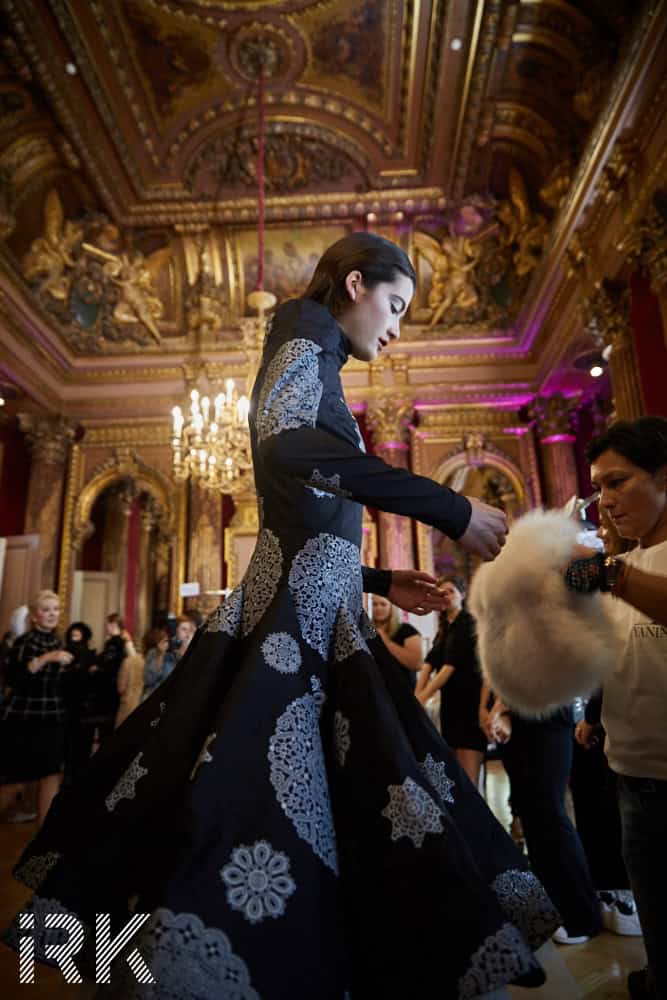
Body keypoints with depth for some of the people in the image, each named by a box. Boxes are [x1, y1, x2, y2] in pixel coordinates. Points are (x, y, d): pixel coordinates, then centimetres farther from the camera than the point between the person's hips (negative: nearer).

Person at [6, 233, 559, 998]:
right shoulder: (306, 342, -1)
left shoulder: (317, 375, 26)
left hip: (317, 627, 10)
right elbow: (283, 445, -27)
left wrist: (382, 582, 24)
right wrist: (449, 508, -25)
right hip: (295, 628, -10)